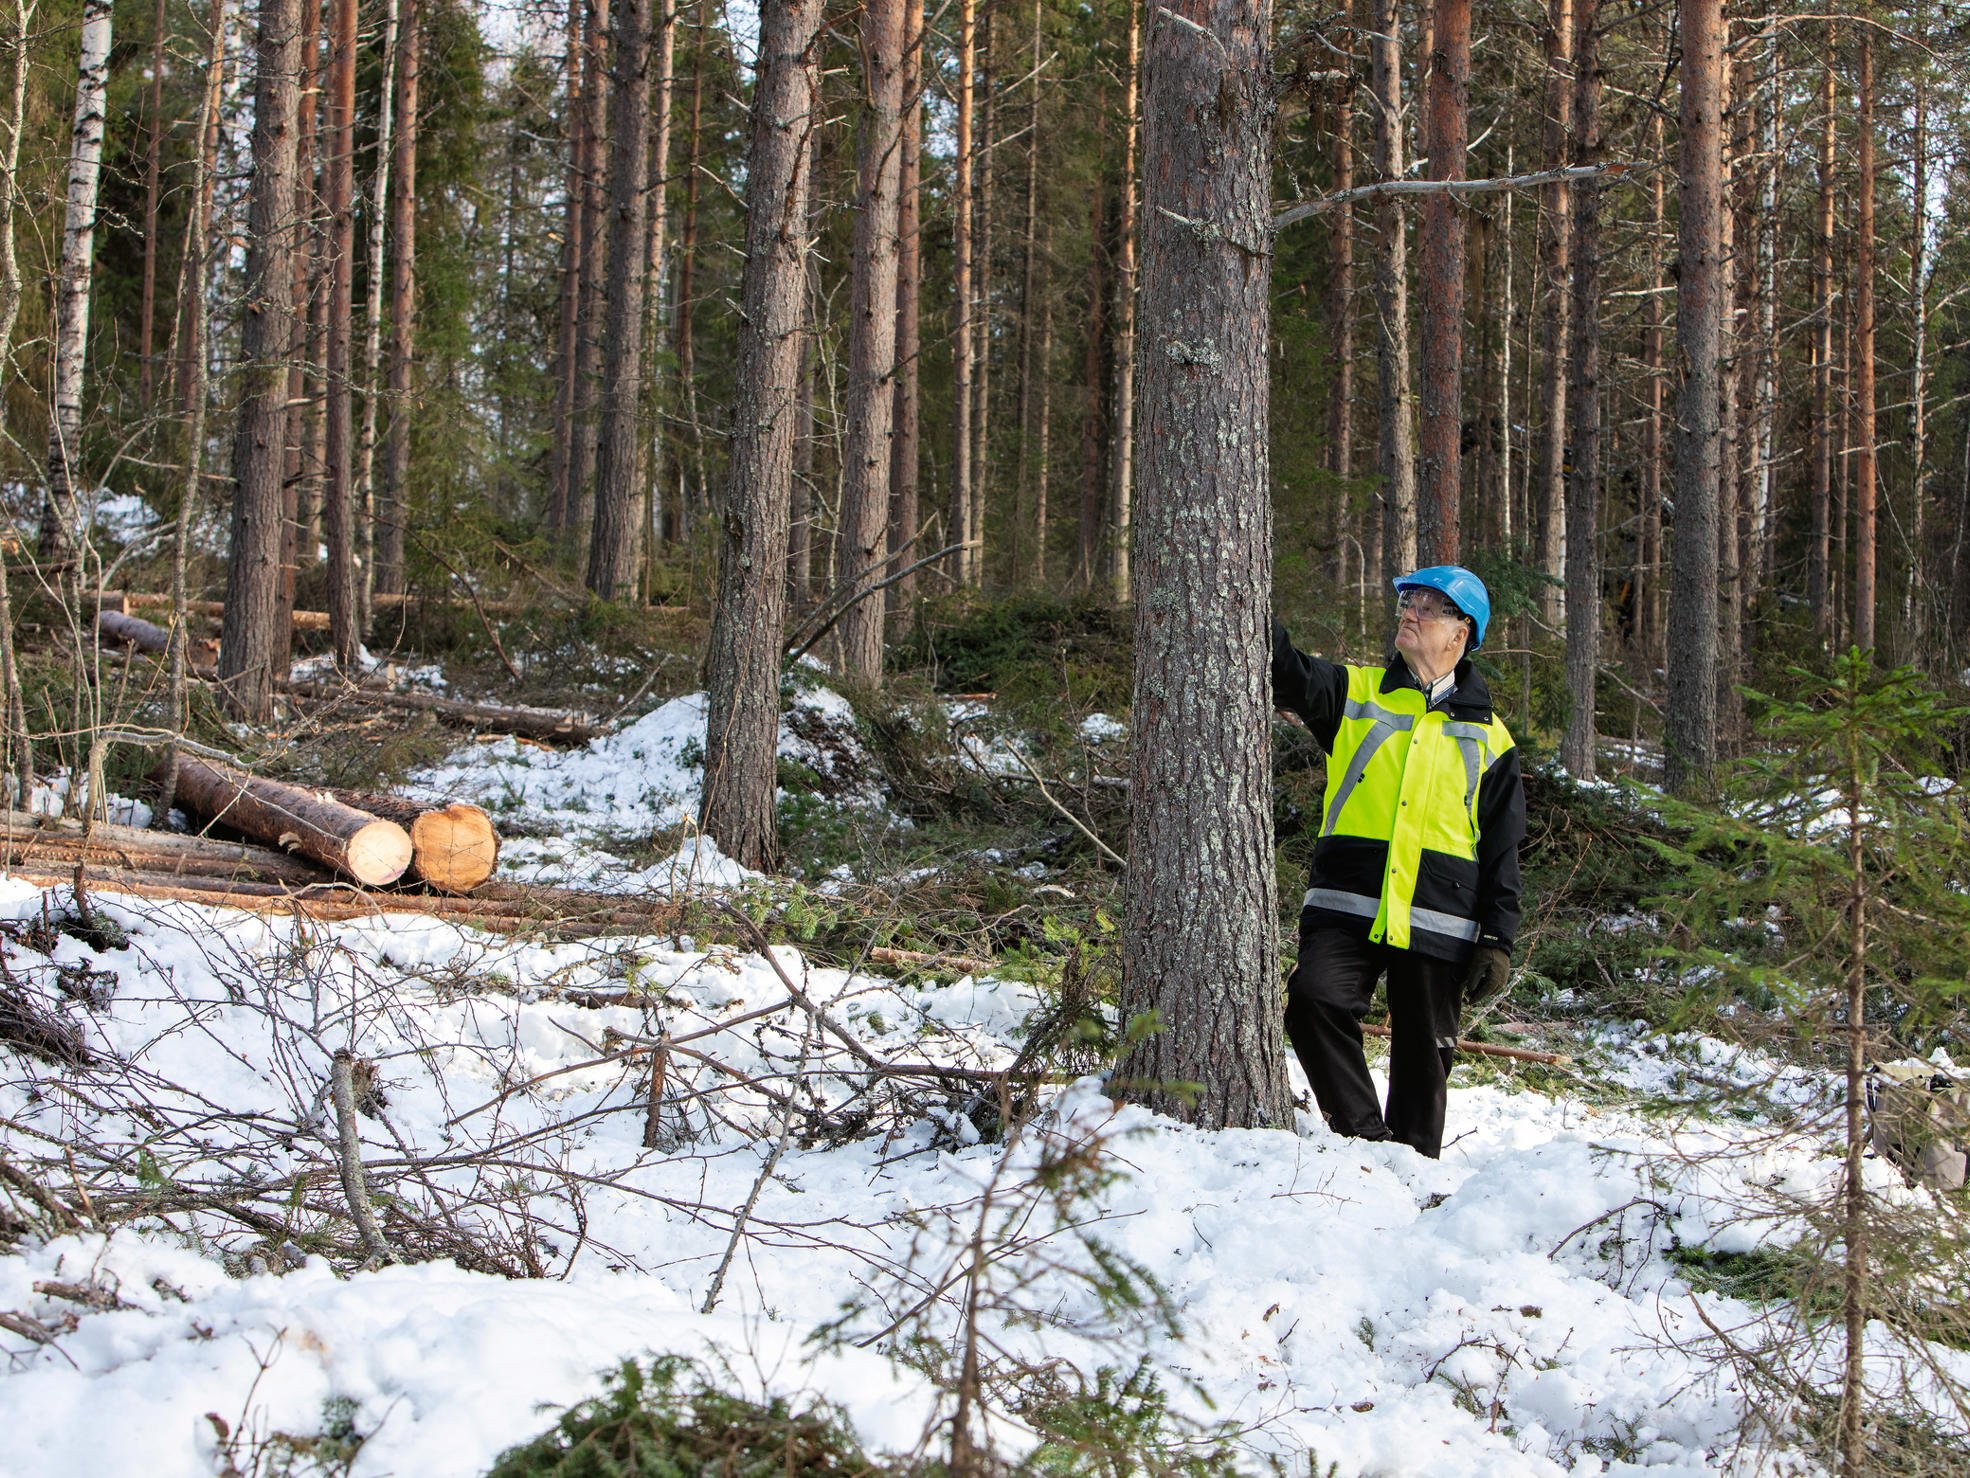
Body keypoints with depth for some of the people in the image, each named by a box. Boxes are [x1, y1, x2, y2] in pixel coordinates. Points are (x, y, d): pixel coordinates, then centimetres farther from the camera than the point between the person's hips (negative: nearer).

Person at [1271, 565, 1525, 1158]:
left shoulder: (1488, 737, 12)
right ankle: (1363, 1136, -11)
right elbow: (1289, 671, -6)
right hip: (1346, 907, 0)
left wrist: (1497, 941, 3)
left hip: (1438, 924, 1)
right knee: (1314, 999, -24)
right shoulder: (1356, 692, 12)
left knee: (1423, 1054, 5)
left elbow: (1502, 849, 11)